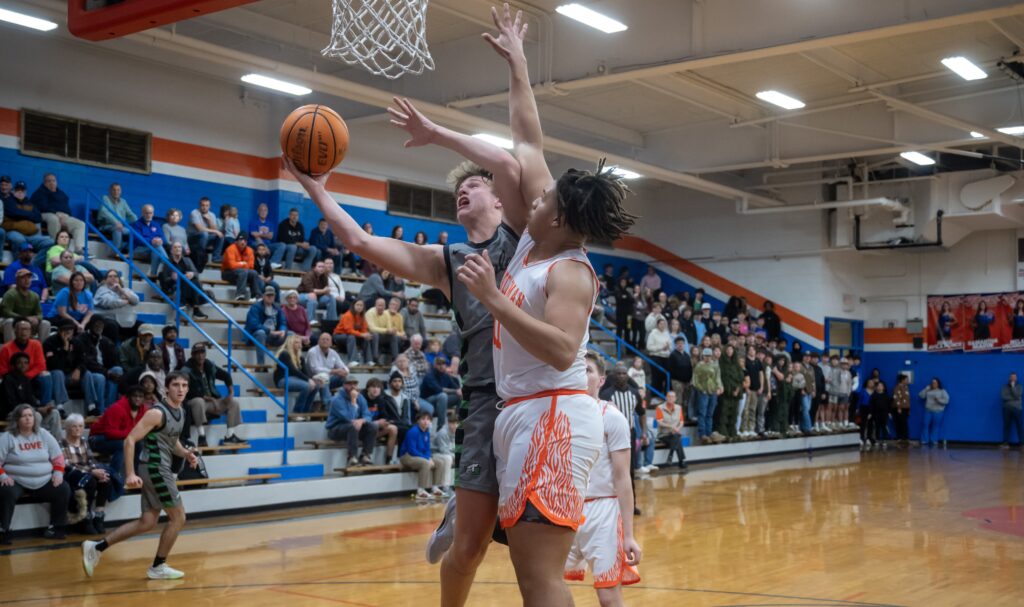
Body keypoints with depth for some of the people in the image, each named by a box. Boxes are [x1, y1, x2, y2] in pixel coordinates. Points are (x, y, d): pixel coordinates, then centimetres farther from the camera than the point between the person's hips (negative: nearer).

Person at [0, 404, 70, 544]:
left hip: (44, 482, 4)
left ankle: (55, 528, -3)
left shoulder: (43, 435, 11)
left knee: (64, 490, -15)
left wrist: (58, 473, 1)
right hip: (16, 482, -4)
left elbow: (58, 456, 15)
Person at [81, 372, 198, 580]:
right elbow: (130, 440, -20)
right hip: (155, 469, -9)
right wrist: (130, 474, -27)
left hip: (158, 470, 9)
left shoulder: (180, 412, 10)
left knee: (147, 523, 11)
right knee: (178, 517, -1)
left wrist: (185, 453, 6)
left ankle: (96, 548, 14)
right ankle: (158, 567, 12)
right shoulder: (157, 413, -16)